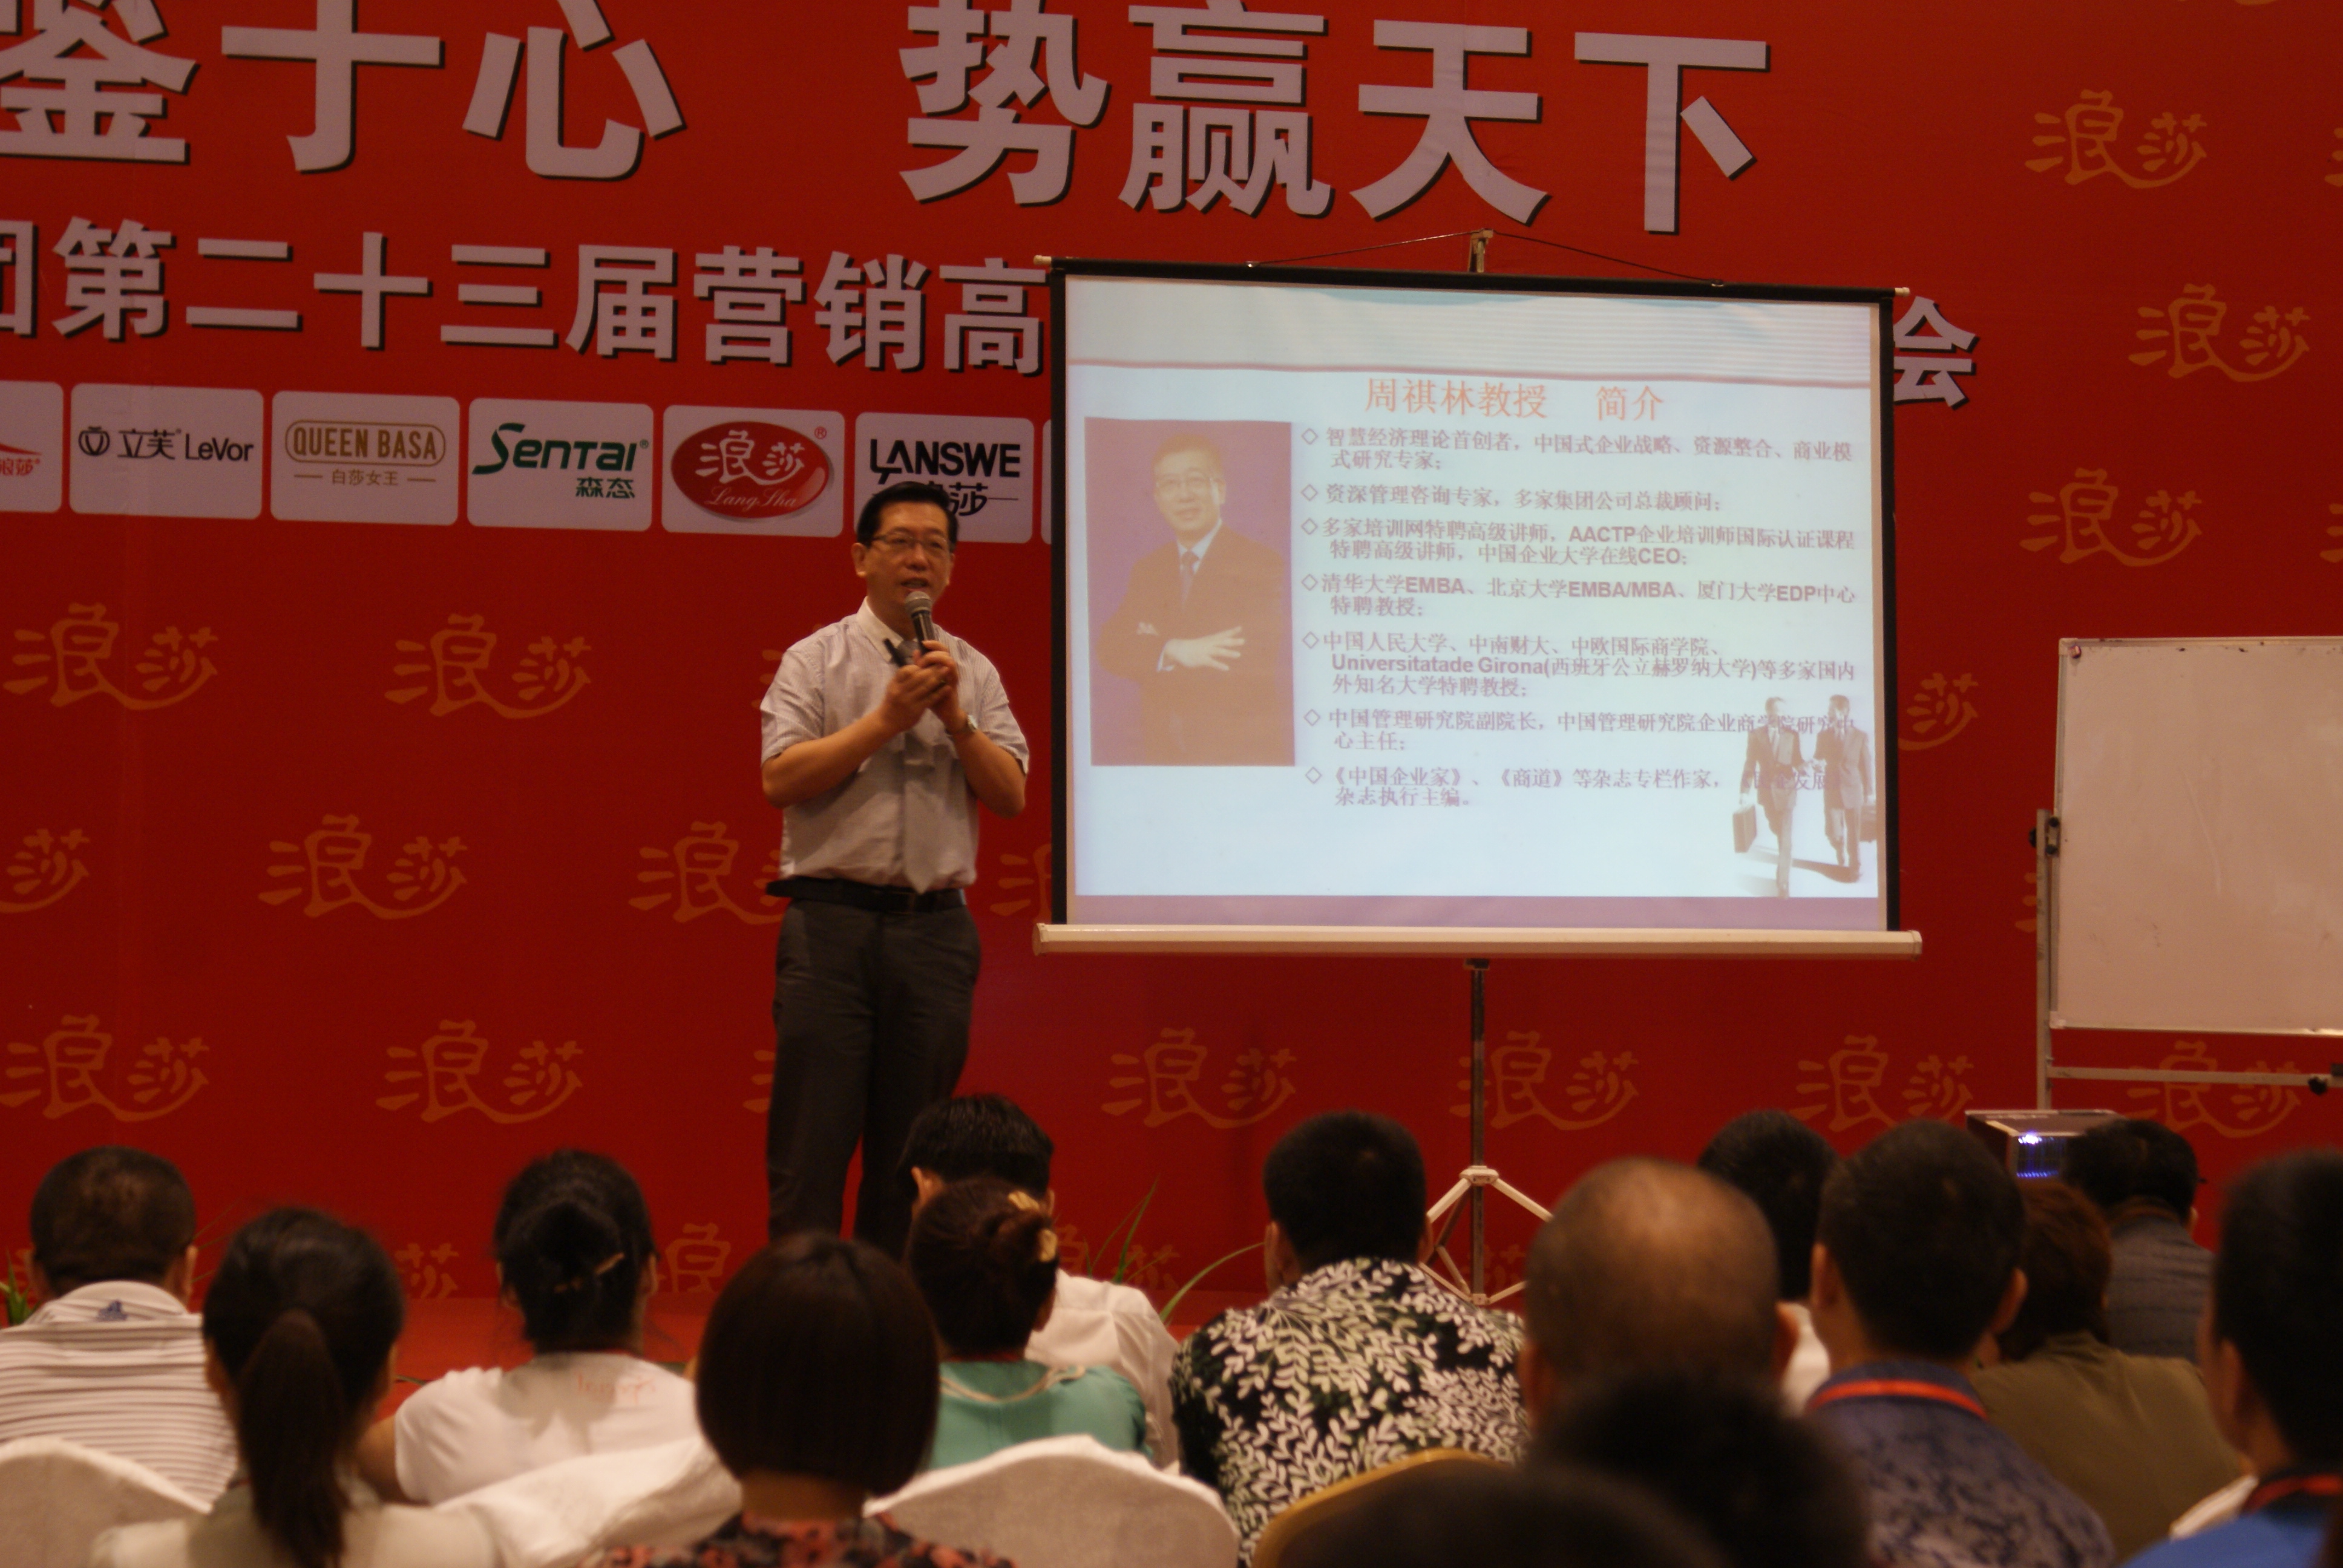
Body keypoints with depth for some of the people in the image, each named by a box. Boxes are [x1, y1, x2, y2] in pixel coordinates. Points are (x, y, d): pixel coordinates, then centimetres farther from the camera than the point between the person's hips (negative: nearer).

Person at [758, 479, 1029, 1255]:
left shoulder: (975, 674, 13)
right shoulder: (815, 661, 5)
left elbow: (1011, 795, 6)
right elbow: (782, 777, -8)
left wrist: (954, 717, -8)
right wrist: (887, 718, -11)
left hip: (935, 929, 3)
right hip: (832, 921, -3)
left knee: (911, 1157, 6)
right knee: (810, 1140, -6)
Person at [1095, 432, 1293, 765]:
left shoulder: (1262, 566, -7)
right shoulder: (1147, 570, 12)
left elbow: (1256, 664, -18)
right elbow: (1110, 649, 0)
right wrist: (1173, 651, -20)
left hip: (1240, 753, -5)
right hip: (1164, 750, 5)